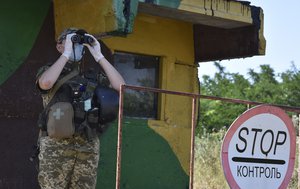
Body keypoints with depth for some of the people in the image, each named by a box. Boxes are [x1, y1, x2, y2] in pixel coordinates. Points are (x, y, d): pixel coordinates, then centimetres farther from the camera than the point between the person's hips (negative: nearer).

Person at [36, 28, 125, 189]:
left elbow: (120, 86, 0)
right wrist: (67, 53, -10)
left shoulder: (91, 76, 15)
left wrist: (98, 56, 1)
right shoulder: (48, 71, 7)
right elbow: (45, 83, -18)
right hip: (56, 146, -3)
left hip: (87, 148, 3)